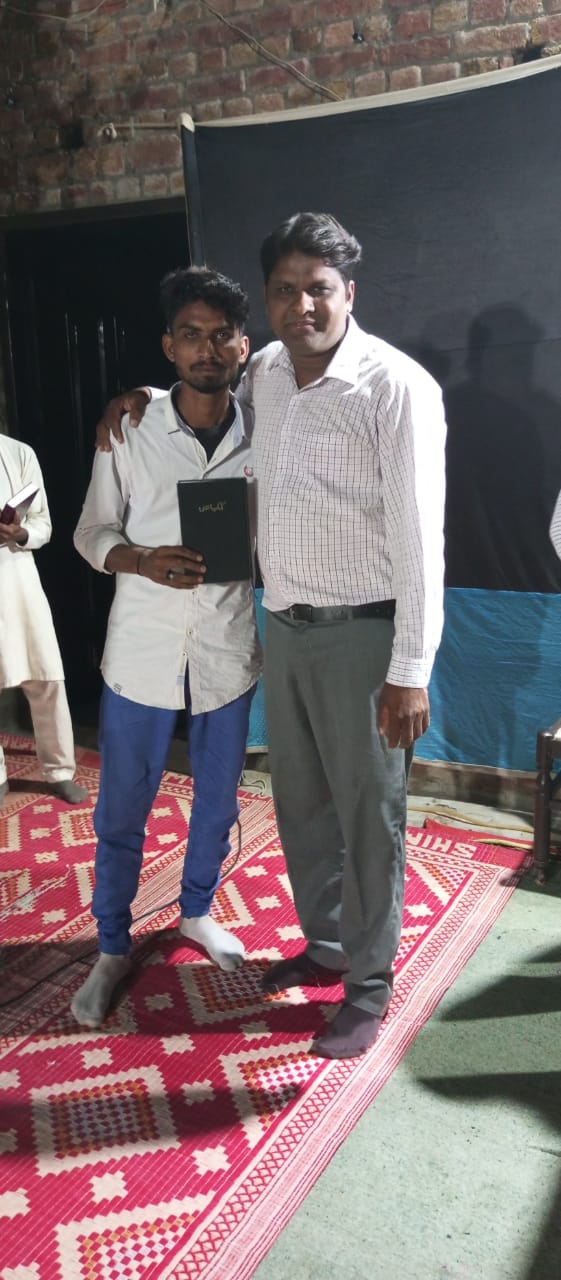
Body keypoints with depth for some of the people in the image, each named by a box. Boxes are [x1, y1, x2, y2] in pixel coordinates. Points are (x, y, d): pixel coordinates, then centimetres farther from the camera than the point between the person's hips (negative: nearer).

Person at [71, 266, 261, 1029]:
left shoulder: (261, 440, -2)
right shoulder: (129, 432, -6)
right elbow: (91, 531, 0)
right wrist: (140, 560, -20)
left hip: (228, 650, 2)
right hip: (142, 651, -2)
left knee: (218, 800, 17)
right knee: (121, 811, 8)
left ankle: (197, 912, 42)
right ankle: (113, 948, 29)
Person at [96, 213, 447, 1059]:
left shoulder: (395, 386, -14)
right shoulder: (265, 371, 6)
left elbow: (418, 534, -17)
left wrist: (411, 669, -18)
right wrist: (146, 400, 13)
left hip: (360, 635, -7)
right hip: (284, 628, 7)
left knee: (369, 815, 6)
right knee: (299, 800, 18)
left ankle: (370, 984, 25)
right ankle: (326, 944, 40)